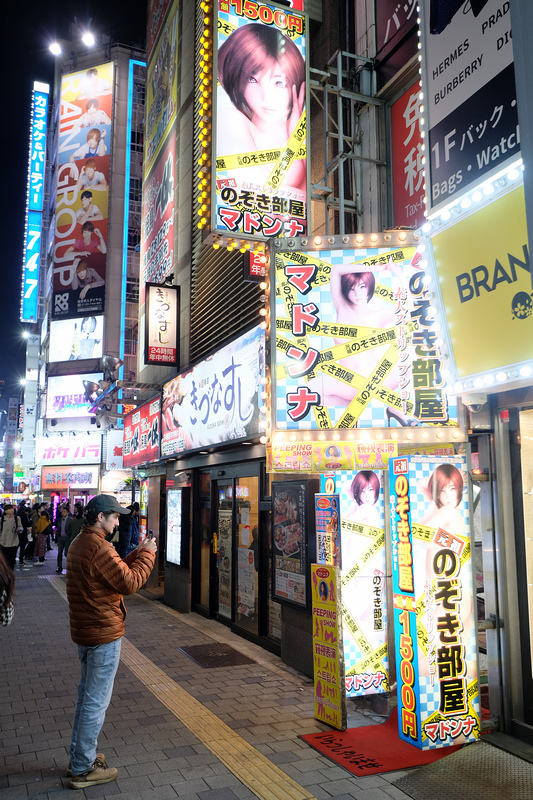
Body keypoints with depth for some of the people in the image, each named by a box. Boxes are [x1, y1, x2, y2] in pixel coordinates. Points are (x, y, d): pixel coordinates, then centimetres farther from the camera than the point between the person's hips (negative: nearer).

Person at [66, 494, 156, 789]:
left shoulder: (79, 543, 10)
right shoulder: (99, 547, -24)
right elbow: (129, 583, -23)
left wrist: (136, 554, 6)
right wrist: (147, 555, -12)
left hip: (83, 631, 10)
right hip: (103, 633, -10)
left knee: (86, 695, 22)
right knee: (96, 701, 2)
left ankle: (79, 756, 34)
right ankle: (83, 770, 13)